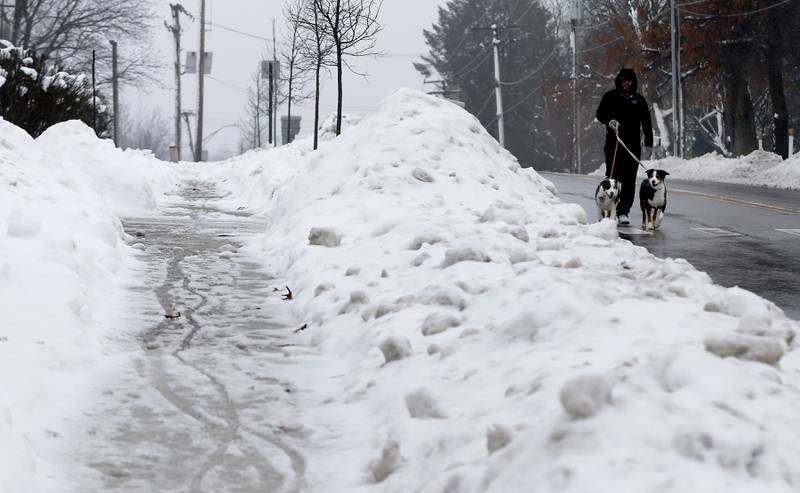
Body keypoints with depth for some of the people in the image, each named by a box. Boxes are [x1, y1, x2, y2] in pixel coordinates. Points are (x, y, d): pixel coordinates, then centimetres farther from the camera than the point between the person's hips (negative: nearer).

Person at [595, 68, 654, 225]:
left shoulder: (639, 100, 13)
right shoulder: (610, 96, 8)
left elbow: (646, 123, 13)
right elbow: (600, 114, 6)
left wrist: (649, 144, 7)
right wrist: (609, 121, -16)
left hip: (633, 145, 2)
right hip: (613, 143, -2)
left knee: (629, 180, -4)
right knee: (612, 177, -6)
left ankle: (624, 212, -3)